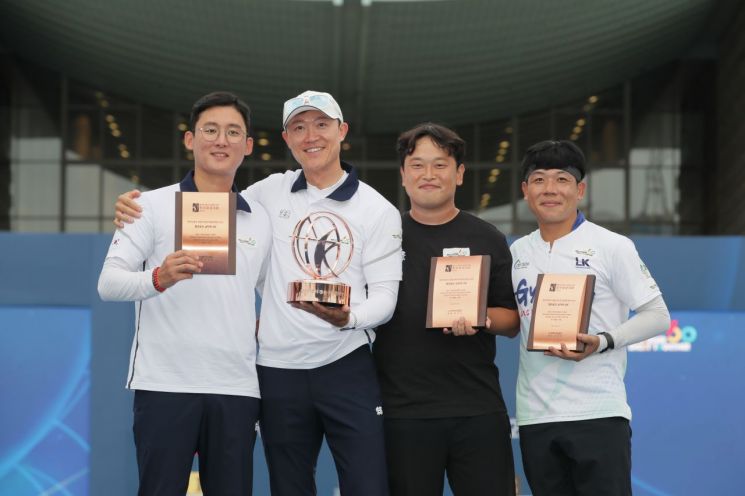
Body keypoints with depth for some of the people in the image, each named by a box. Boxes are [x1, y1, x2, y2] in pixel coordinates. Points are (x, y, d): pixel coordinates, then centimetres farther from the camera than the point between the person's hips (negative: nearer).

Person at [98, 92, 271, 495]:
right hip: (165, 385, -3)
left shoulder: (260, 221, 16)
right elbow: (108, 283, -6)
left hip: (236, 389, 4)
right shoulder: (153, 206, 3)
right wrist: (159, 278, -24)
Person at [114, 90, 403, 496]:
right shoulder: (272, 192, 7)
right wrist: (137, 205, -1)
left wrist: (348, 317, -26)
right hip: (279, 371, 3)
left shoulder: (378, 211, 0)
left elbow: (385, 295, -4)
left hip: (347, 367, -2)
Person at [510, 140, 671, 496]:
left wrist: (602, 342, -17)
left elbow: (657, 316, -2)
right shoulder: (518, 252, 12)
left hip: (598, 413, -5)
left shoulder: (612, 247, -2)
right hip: (535, 415, 5)